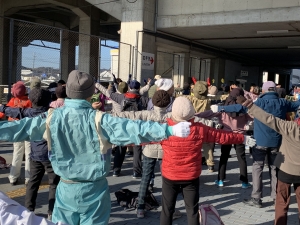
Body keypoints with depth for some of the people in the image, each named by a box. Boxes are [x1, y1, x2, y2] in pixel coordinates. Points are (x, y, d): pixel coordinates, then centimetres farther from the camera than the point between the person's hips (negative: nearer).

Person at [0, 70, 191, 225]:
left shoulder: (52, 118, -9)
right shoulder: (99, 120, -19)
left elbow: (20, 128, 1)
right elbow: (134, 129, -28)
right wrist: (171, 130, -31)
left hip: (66, 188, 3)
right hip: (93, 189, -2)